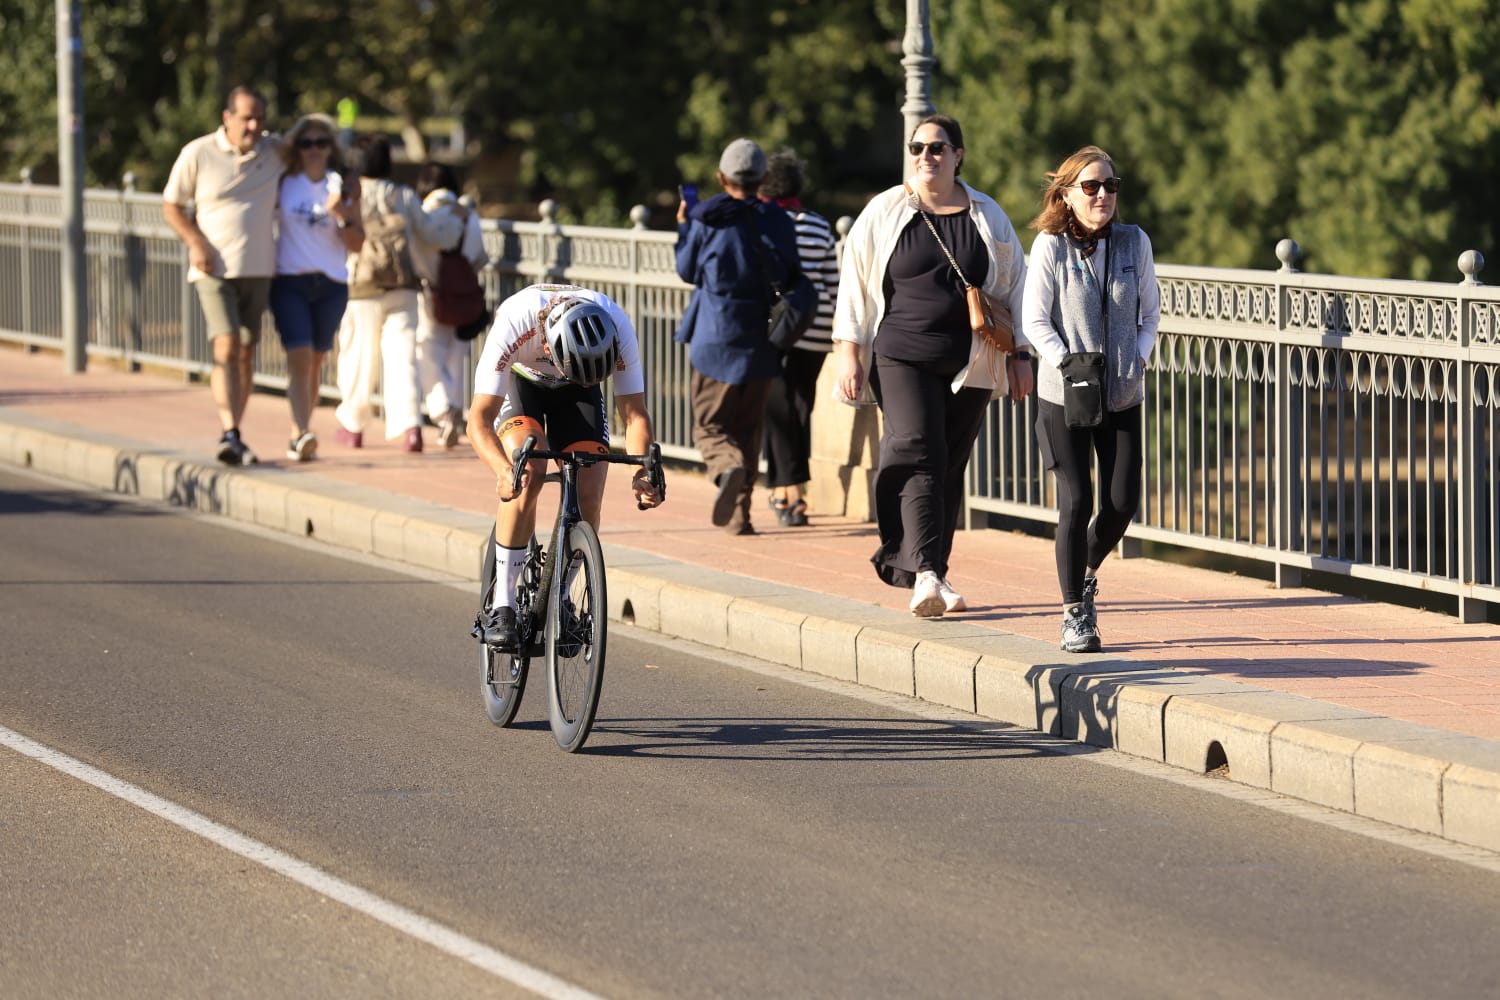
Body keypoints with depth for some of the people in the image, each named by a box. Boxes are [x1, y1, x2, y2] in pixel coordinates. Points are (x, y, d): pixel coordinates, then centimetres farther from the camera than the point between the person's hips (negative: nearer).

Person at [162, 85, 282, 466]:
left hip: (258, 270, 4)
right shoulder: (198, 154, -5)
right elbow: (171, 205, 3)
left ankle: (233, 435, 18)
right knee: (226, 348, -18)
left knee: (246, 353, 9)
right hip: (215, 269, -4)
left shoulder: (274, 151, 3)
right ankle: (229, 435, -25)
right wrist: (195, 243, -12)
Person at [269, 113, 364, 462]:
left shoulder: (344, 187, 5)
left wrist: (342, 216, -13)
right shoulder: (283, 183, 2)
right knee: (299, 357, -17)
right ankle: (302, 434, -26)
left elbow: (357, 244, 4)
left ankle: (299, 435, 21)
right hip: (289, 281, -2)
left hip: (331, 285, 2)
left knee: (315, 362, 10)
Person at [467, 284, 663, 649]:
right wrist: (503, 471, -58)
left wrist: (643, 471, -45)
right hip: (519, 382, -2)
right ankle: (502, 606, -18)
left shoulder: (617, 328, -34)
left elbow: (634, 413, -26)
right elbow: (479, 418, -40)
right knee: (527, 476, -28)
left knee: (588, 496, -15)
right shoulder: (513, 323, -40)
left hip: (577, 398, 2)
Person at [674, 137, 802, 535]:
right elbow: (792, 279, 5)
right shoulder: (778, 222, -1)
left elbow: (687, 271, 5)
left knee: (710, 424, 5)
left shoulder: (706, 220, -7)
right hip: (761, 339, 2)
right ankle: (739, 513, 13)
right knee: (749, 428, 14)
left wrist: (684, 227, 18)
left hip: (714, 337, -2)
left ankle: (728, 468, -27)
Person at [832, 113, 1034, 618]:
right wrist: (849, 352, 0)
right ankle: (925, 573, -29)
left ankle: (915, 567, 15)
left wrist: (1019, 355, 12)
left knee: (949, 469, 4)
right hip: (902, 360, -3)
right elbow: (855, 284, 6)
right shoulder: (884, 212, 4)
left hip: (969, 366, 3)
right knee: (917, 455, -18)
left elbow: (1014, 286, 15)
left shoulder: (987, 216, 9)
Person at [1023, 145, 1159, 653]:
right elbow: (1036, 320, -5)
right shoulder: (1051, 246, -6)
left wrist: (1137, 360, -7)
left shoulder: (1134, 243, 2)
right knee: (1076, 501, -7)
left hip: (1122, 395, 3)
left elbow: (1150, 312, 9)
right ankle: (1075, 613, 4)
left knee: (1122, 502, 0)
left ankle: (1087, 570, 31)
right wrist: (1069, 367, -17)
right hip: (1063, 395, -3)